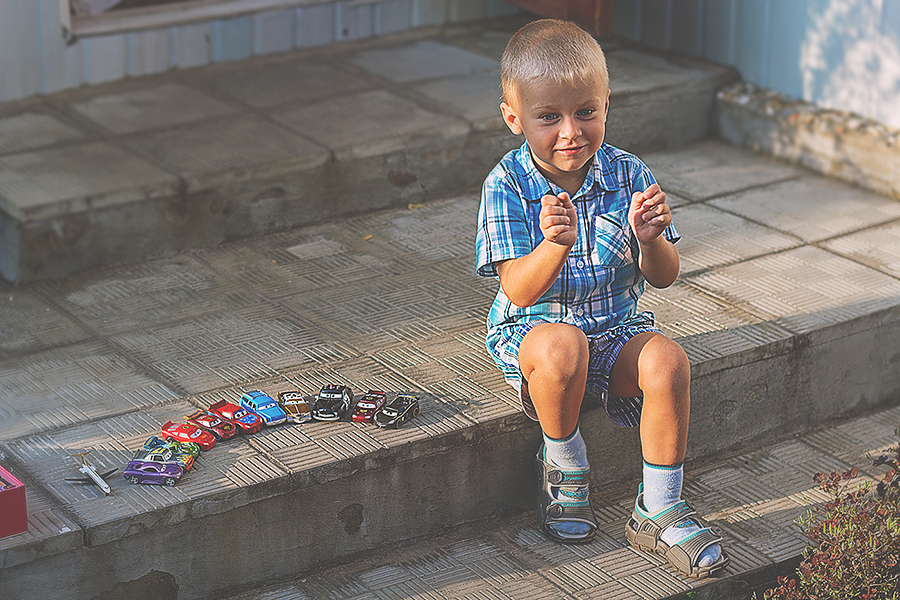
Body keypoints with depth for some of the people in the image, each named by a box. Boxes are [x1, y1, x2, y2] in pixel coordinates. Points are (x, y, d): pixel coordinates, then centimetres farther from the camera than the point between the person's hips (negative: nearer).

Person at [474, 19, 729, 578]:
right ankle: (564, 464, -6)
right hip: (532, 327, -3)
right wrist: (555, 245, -41)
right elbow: (519, 290, -20)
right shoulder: (507, 186, -13)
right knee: (562, 348, -36)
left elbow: (663, 276, -3)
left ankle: (660, 509, -9)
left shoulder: (627, 174, -5)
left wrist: (650, 240, -27)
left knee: (667, 361, -26)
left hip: (616, 324, 3)